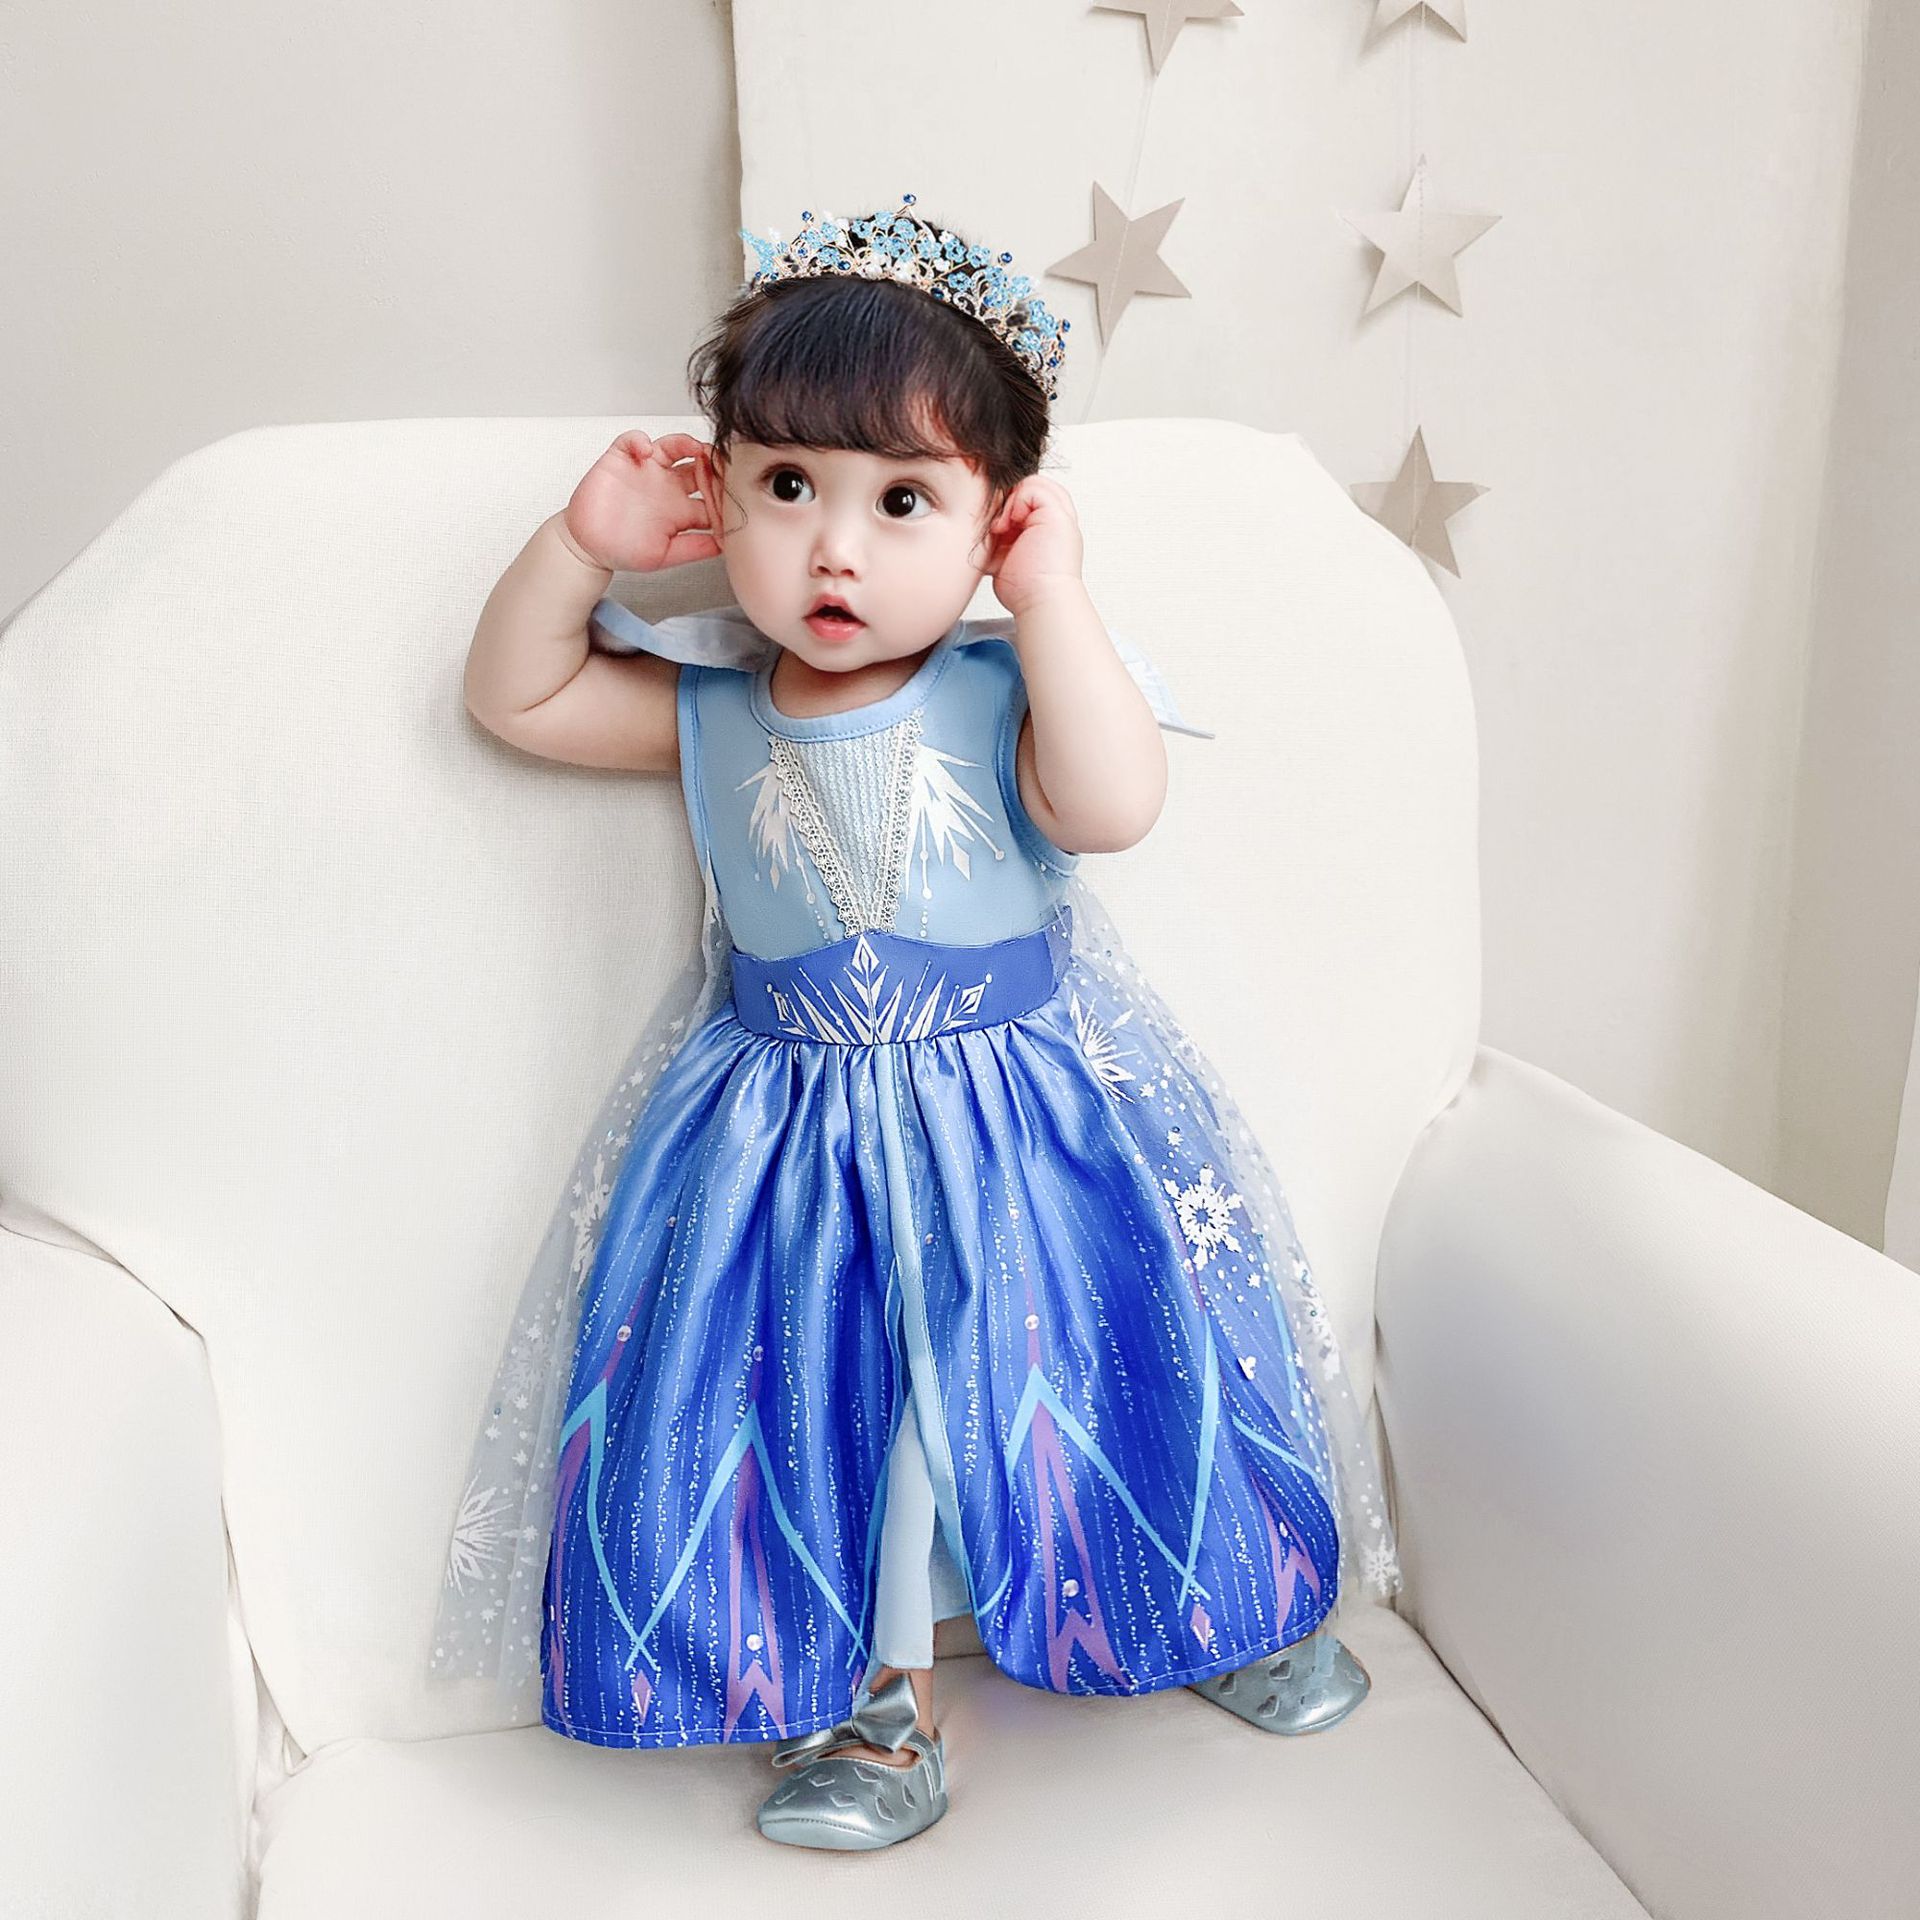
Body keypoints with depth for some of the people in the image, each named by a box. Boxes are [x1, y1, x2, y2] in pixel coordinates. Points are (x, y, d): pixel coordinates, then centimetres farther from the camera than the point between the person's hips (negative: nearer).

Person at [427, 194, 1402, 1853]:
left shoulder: (1003, 689, -12)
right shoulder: (709, 703, -2)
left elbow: (1114, 802, -31)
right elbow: (512, 694, 9)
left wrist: (1049, 590, -26)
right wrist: (585, 543, -5)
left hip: (1023, 1109, -2)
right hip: (785, 1129, 3)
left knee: (1099, 1361, 6)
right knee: (820, 1402, 4)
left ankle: (1223, 1609, 35)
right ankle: (879, 1700, 26)